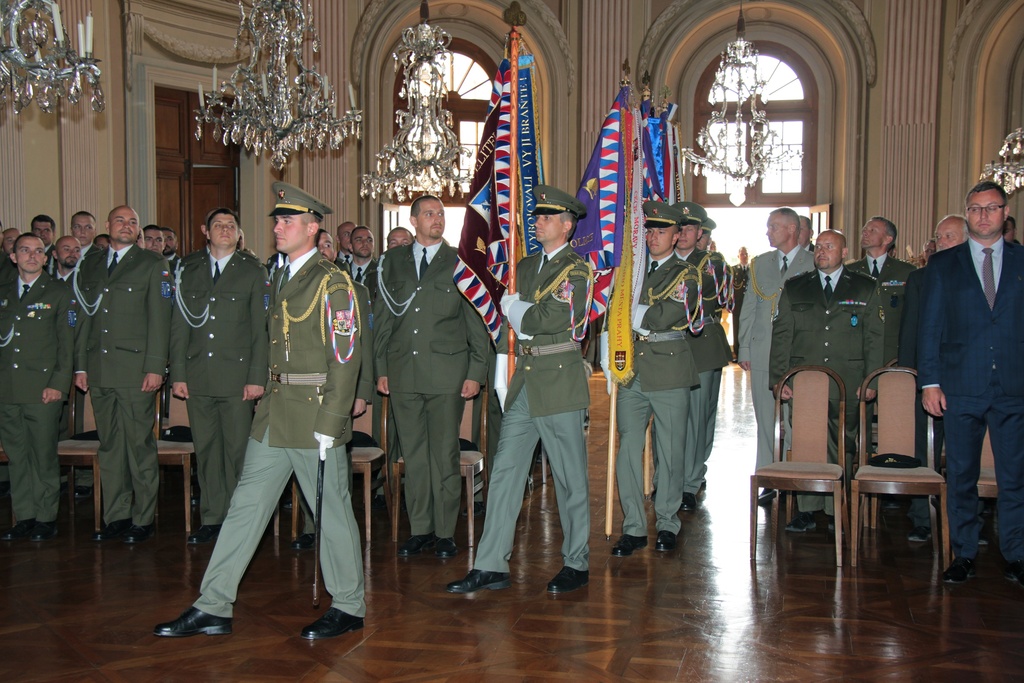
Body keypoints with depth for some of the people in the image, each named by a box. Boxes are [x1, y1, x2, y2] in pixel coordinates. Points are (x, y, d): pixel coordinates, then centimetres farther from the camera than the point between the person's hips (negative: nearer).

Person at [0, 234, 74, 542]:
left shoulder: (58, 294, 4)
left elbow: (66, 344, 0)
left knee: (44, 457, -1)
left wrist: (59, 384, -10)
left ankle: (46, 519, 9)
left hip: (42, 390, -4)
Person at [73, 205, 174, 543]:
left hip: (135, 368, -4)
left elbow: (159, 319, -4)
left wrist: (155, 367, -11)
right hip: (99, 370, 4)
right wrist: (80, 365, 11)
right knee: (109, 446, 8)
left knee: (140, 445, -2)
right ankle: (116, 515, 17)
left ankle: (143, 519, 7)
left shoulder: (153, 265, 3)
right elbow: (84, 317, 16)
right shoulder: (90, 264, 16)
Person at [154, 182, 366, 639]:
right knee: (245, 506, 8)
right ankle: (214, 607, 16)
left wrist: (330, 424, -18)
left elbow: (345, 358, -14)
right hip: (274, 414, 8)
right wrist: (268, 398, 14)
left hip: (315, 415, -8)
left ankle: (349, 606, 18)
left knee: (331, 509, 3)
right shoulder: (279, 281, 16)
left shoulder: (332, 282, -9)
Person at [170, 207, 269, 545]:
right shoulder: (188, 268, 11)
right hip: (198, 377, 3)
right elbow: (179, 325, 9)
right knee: (205, 450, 8)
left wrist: (257, 377, -7)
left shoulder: (253, 271, 4)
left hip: (237, 376, -3)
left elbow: (261, 329, 0)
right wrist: (177, 374, 3)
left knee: (237, 450, -1)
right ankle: (211, 518, 18)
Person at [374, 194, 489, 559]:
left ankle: (445, 532, 11)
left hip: (446, 372, -3)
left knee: (445, 453, 0)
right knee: (413, 453, 7)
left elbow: (477, 322, 3)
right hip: (403, 373, 3)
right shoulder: (392, 262, 12)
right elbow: (382, 319, 14)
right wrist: (381, 369, 7)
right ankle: (420, 529, 18)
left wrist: (476, 373, -3)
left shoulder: (460, 262, 5)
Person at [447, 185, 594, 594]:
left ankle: (577, 564, 18)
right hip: (524, 382, 7)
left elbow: (550, 319, -19)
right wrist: (528, 316, -2)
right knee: (505, 472, 4)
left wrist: (516, 309, -4)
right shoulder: (526, 266, 17)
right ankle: (491, 566, 9)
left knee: (570, 478, 4)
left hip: (560, 384, -7)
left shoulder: (577, 270, -7)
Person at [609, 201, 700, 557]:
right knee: (628, 448, 0)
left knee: (670, 451, 4)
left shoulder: (686, 274, 2)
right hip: (632, 369, 3)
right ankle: (633, 527, 9)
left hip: (669, 370, -3)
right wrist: (608, 355, 1)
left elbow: (664, 316, -13)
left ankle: (667, 524, 19)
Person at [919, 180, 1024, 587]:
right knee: (960, 476, 6)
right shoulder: (943, 264, 7)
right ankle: (963, 555, 17)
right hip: (961, 387, 0)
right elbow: (930, 327, 4)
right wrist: (930, 382, -3)